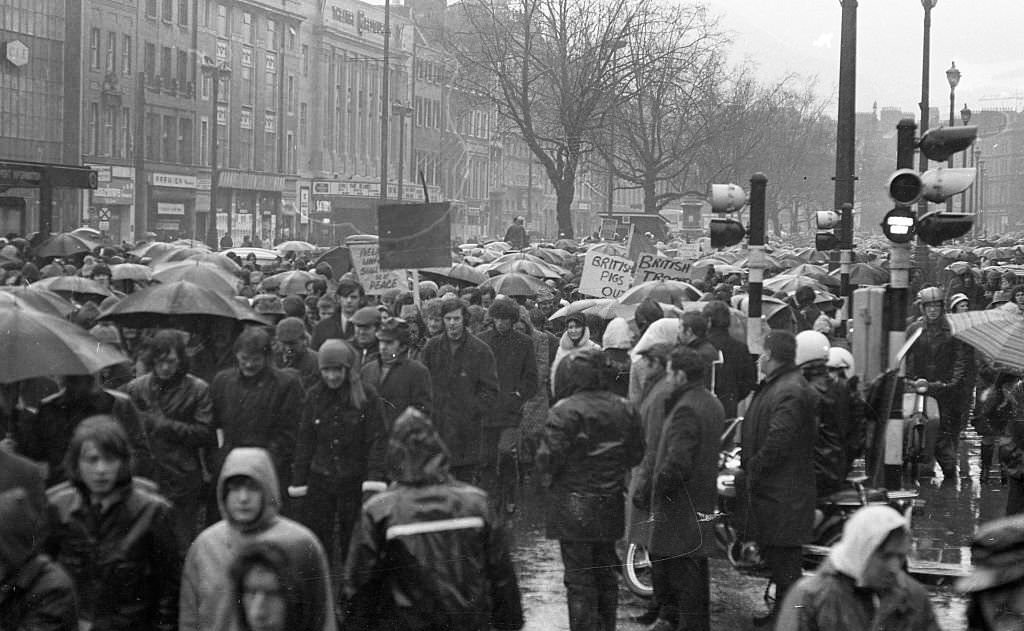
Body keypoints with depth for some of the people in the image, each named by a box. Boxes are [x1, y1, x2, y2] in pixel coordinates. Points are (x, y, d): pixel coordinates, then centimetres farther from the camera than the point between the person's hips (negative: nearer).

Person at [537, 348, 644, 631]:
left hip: (573, 508, -6)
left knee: (579, 579, 1)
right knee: (605, 573, 18)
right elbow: (636, 454, 10)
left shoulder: (564, 411, -16)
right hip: (610, 506, 6)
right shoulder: (624, 409, 3)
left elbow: (549, 457, -18)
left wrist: (548, 480, 2)